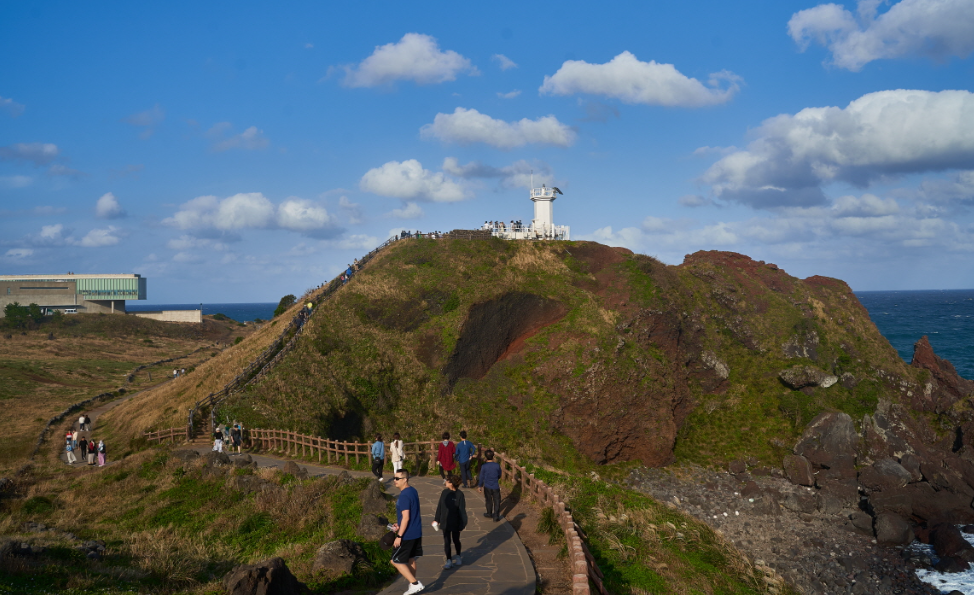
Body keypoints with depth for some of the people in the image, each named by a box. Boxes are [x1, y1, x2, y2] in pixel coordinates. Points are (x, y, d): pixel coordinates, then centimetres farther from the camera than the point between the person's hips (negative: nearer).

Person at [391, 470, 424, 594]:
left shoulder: (404, 496, -22)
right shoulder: (413, 491, 8)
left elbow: (406, 518, -24)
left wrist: (399, 536, -20)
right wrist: (399, 525, 19)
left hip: (407, 535, -9)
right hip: (416, 533, 9)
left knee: (396, 561, 1)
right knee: (410, 559, 19)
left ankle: (415, 584, 1)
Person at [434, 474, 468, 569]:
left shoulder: (459, 495, -15)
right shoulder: (444, 493, -2)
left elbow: (462, 510, -11)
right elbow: (439, 507, 7)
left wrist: (463, 523, -11)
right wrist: (436, 519, 9)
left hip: (456, 523, -3)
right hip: (445, 522, 3)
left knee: (456, 540, 15)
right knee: (447, 542, 4)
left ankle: (458, 557, 37)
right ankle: (449, 561, 13)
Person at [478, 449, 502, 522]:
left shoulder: (484, 467, -15)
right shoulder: (497, 466, -13)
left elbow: (481, 477, -6)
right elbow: (499, 476, 3)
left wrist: (479, 486, 10)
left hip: (487, 487, 1)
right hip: (496, 487, -1)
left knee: (489, 501, 20)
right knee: (496, 502, 9)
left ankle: (489, 514, 35)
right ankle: (496, 517, 9)